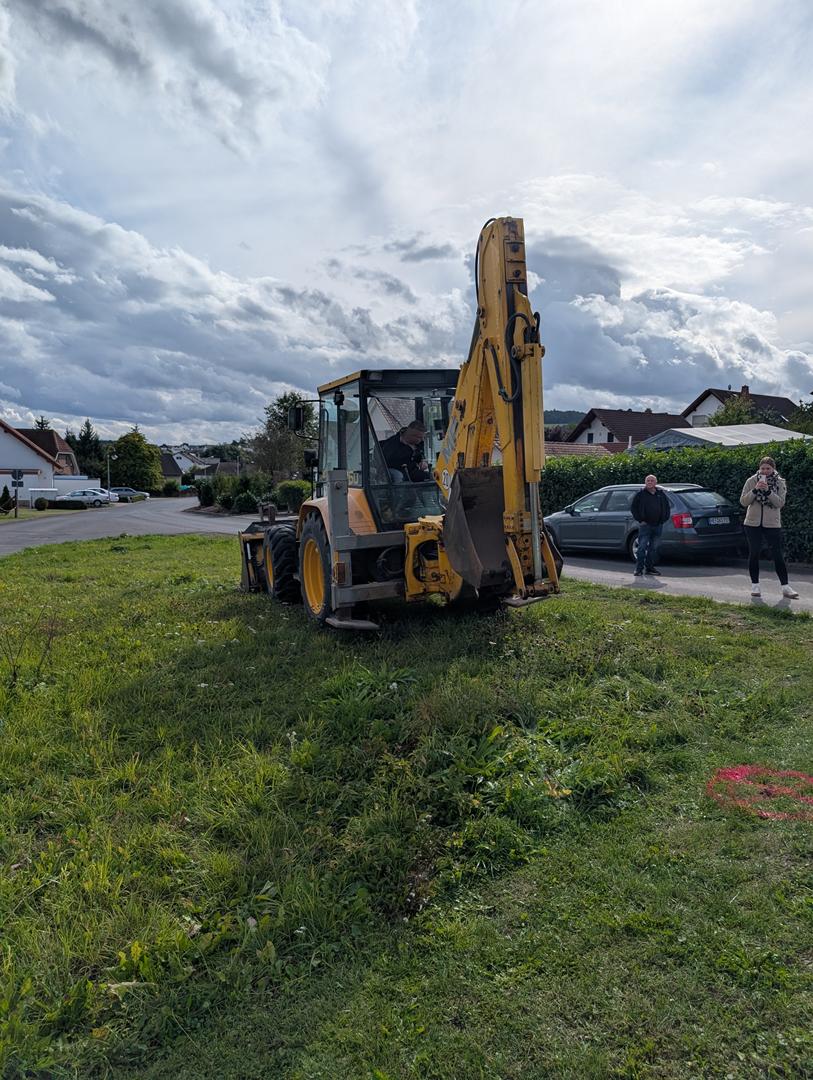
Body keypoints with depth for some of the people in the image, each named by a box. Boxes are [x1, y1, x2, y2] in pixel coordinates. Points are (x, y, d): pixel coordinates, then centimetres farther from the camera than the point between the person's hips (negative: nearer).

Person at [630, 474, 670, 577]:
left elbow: (667, 507, 21)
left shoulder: (661, 493, 12)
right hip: (645, 525, -4)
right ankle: (639, 568, -4)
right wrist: (640, 520, -6)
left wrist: (664, 519, 10)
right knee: (642, 547, -7)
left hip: (658, 526, 4)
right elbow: (633, 508, 1)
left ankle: (650, 567, 17)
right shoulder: (640, 494, 0)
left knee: (653, 548, 9)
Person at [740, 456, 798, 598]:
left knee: (778, 555, -2)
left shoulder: (780, 483, 1)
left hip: (772, 524, 0)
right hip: (753, 524, 1)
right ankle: (755, 585, 14)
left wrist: (768, 491, -22)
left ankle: (785, 587, 2)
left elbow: (780, 503, -9)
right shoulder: (751, 481, 1)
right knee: (754, 554, 5)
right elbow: (743, 501, -4)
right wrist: (755, 490, -18)